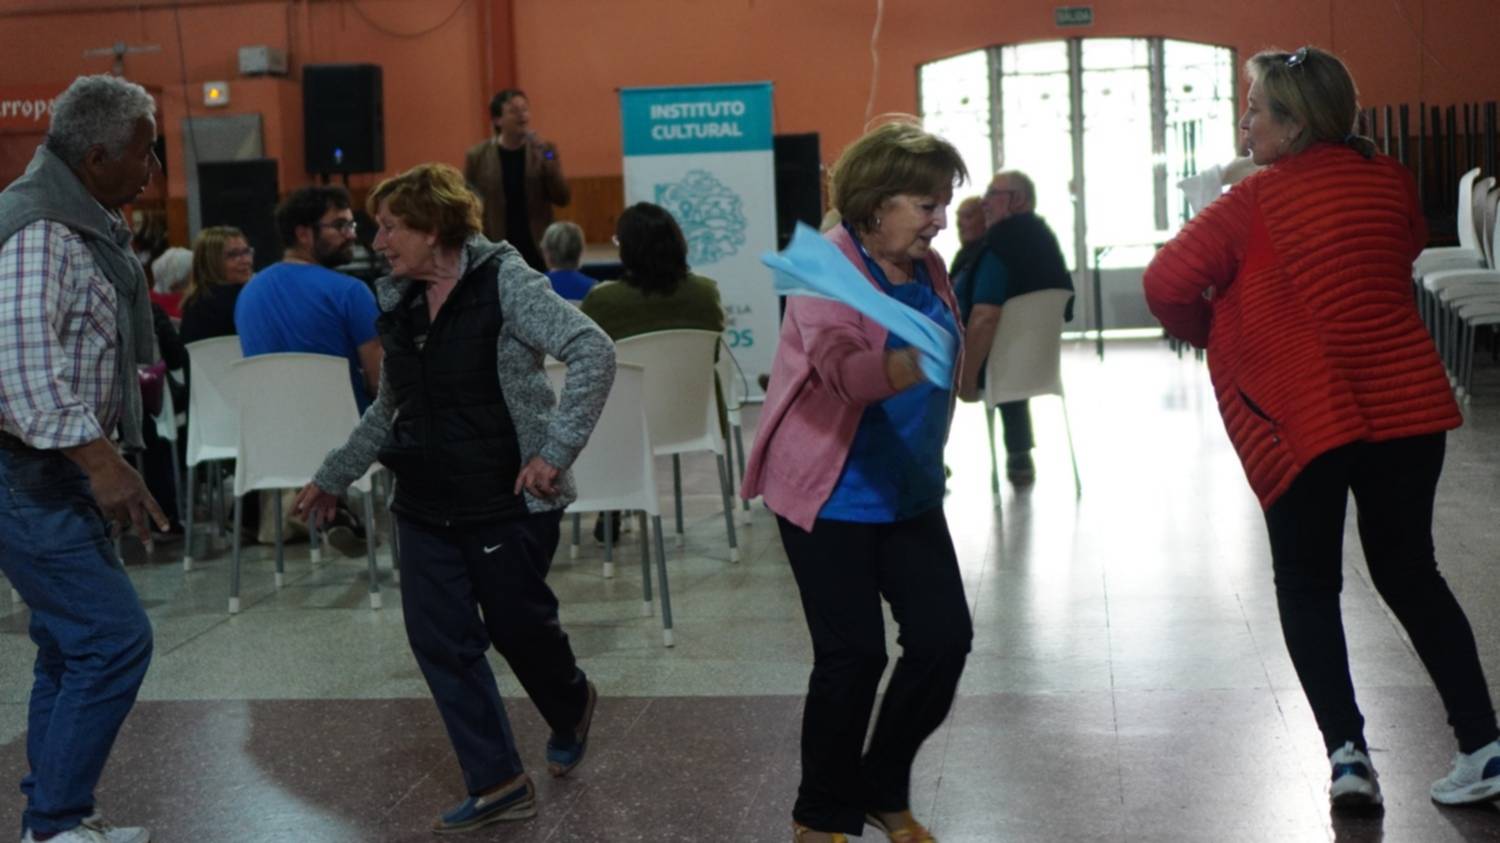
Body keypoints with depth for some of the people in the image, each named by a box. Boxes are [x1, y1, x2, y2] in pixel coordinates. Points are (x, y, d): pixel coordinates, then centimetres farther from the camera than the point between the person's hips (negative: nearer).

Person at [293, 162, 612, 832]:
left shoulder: (506, 282, -13)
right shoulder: (398, 304, 8)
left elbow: (594, 351, -20)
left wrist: (556, 449, -25)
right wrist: (333, 476, 22)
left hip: (508, 500, -6)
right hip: (426, 504, 6)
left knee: (518, 626, 6)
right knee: (439, 641, 1)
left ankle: (572, 709, 39)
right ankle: (497, 784, 12)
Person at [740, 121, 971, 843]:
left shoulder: (926, 267, 5)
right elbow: (842, 368, -37)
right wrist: (909, 366, -56)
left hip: (908, 493, 7)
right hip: (831, 498, -7)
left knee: (945, 637, 2)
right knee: (853, 653, -7)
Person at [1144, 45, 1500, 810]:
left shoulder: (1256, 202, -8)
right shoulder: (1388, 179, 6)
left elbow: (1167, 284, -12)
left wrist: (1210, 332, 7)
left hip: (1301, 417, -4)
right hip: (1406, 398, 4)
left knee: (1307, 583, 13)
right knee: (1408, 571, 17)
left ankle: (1346, 750, 1)